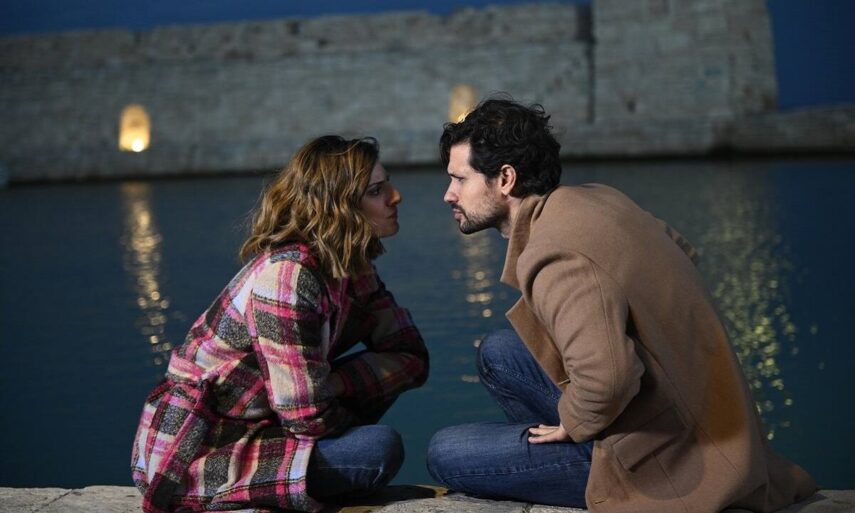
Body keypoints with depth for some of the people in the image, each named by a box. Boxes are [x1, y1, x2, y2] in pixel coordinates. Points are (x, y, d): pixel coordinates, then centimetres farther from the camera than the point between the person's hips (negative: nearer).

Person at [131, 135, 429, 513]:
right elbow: (307, 416, -23)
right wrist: (361, 426, -3)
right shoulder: (286, 275, -24)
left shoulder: (350, 269, 2)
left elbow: (410, 357, 1)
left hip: (249, 425, 8)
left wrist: (335, 384, -15)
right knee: (381, 449, -21)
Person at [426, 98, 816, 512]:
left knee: (445, 454, -7)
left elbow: (607, 375, -39)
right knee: (497, 354, 15)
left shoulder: (553, 256, -26)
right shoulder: (592, 198, 3)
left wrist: (573, 423, -15)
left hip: (668, 460, -9)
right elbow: (682, 251, 18)